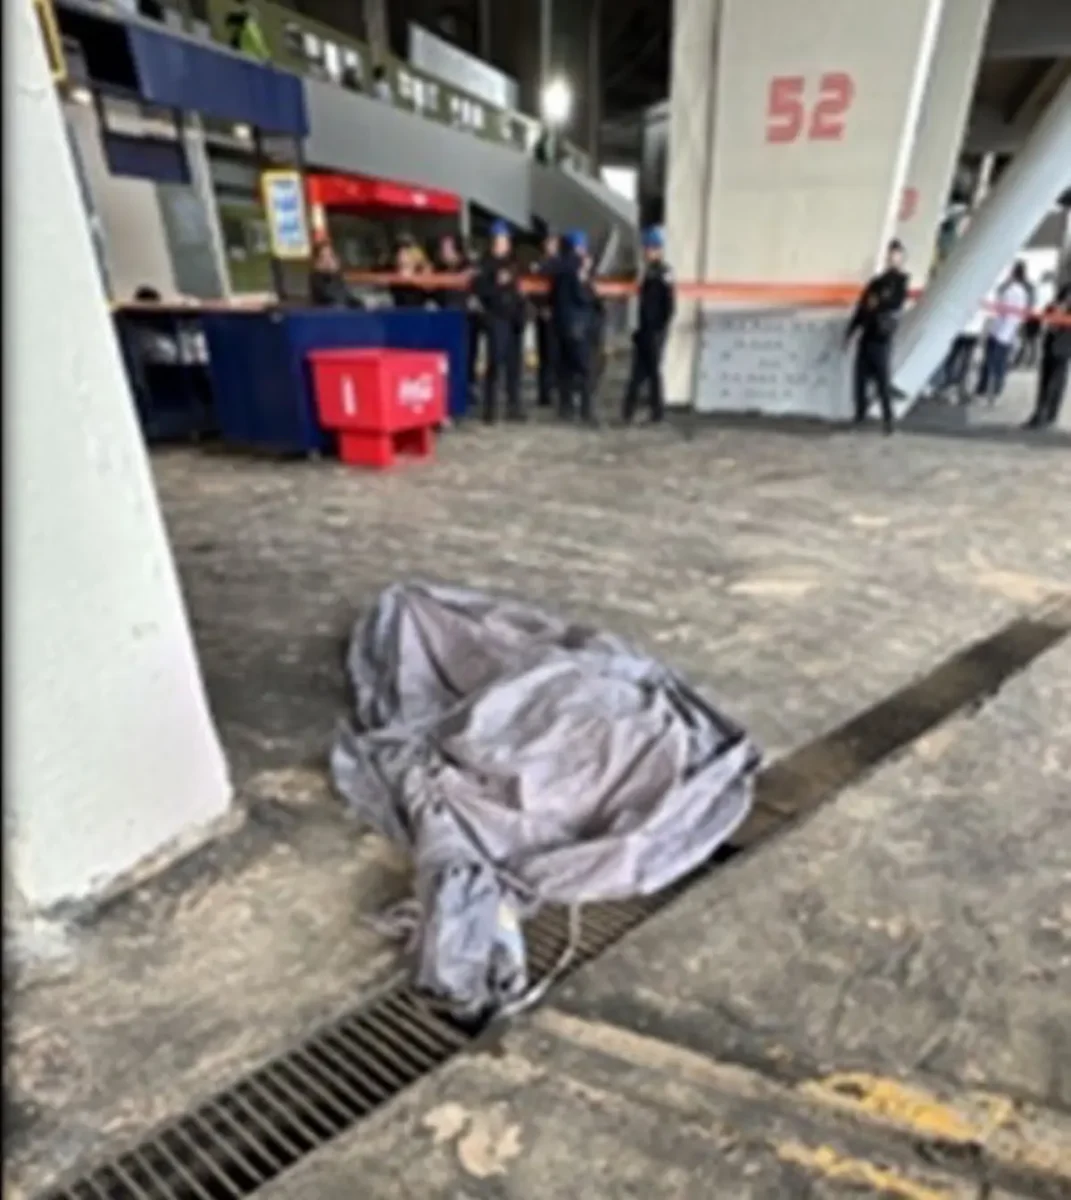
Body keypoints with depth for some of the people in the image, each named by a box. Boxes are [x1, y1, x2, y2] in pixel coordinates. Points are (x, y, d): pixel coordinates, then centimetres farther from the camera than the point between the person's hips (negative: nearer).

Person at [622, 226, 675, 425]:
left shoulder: (664, 273, -10)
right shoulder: (649, 271, 13)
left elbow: (670, 305, -15)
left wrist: (660, 329, -17)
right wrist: (640, 328, 13)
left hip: (655, 332, -8)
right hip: (644, 330, 8)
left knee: (653, 371, -2)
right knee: (638, 371, 8)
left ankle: (658, 412, 7)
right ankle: (628, 412, 11)